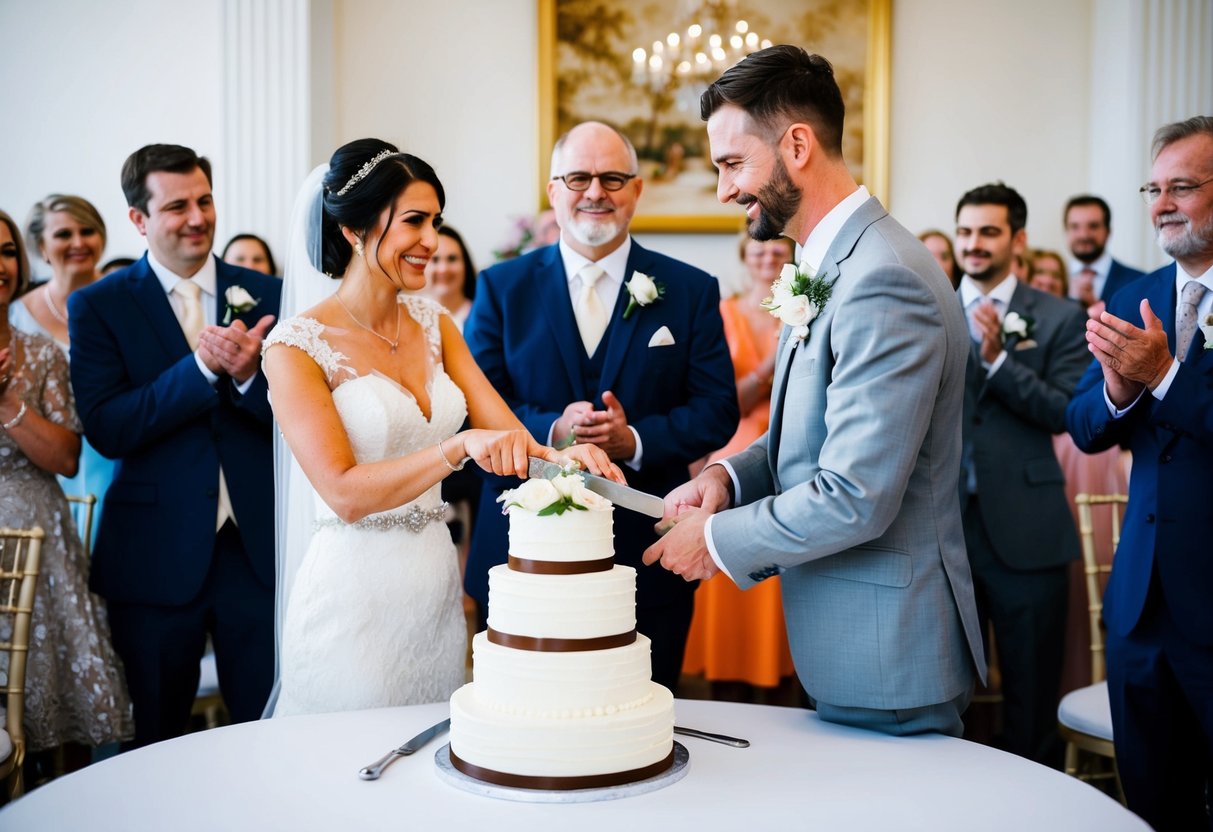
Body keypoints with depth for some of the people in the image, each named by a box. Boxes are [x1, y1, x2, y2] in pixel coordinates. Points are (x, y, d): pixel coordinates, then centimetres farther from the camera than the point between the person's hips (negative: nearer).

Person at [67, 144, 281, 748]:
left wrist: (251, 374, -19)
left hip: (259, 546, 1)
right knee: (155, 743, 13)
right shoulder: (98, 307, 0)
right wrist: (203, 366, -20)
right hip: (156, 555, -1)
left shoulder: (266, 296, 5)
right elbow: (105, 430, -11)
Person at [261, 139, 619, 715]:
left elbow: (506, 431, 1)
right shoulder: (296, 345, -11)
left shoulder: (435, 325, 7)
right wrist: (459, 448, -32)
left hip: (436, 585, 6)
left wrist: (558, 455, -21)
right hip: (354, 594, -6)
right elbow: (344, 492, -19)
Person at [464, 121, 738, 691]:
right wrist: (551, 430, -19)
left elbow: (717, 411, -1)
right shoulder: (502, 288, 5)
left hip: (647, 563, 0)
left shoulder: (691, 290, 4)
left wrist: (636, 440, -18)